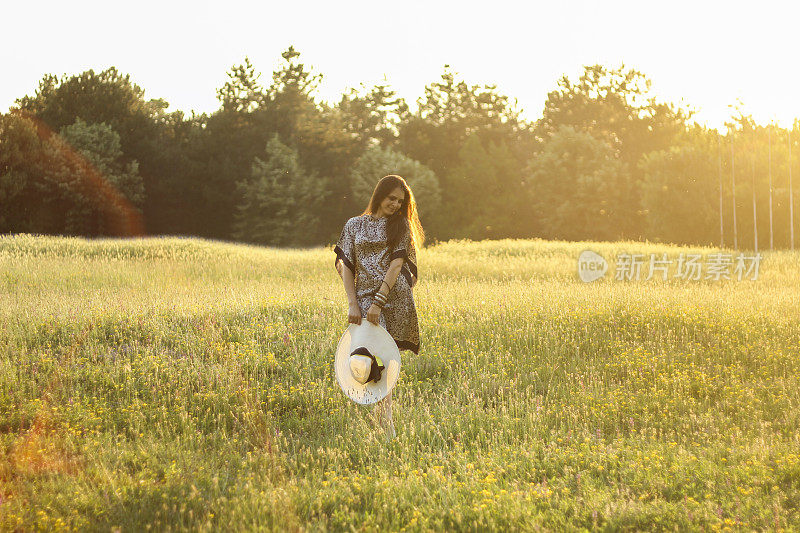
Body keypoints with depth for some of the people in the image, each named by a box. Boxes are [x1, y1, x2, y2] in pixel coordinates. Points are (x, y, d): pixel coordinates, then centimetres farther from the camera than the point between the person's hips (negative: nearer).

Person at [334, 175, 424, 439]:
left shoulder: (401, 225, 10)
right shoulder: (354, 225, 13)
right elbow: (345, 266, 8)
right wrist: (353, 303, -5)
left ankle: (380, 409, 17)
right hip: (364, 294, 0)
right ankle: (388, 426, -16)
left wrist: (379, 301, -13)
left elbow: (396, 264, -2)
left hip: (395, 295, 1)